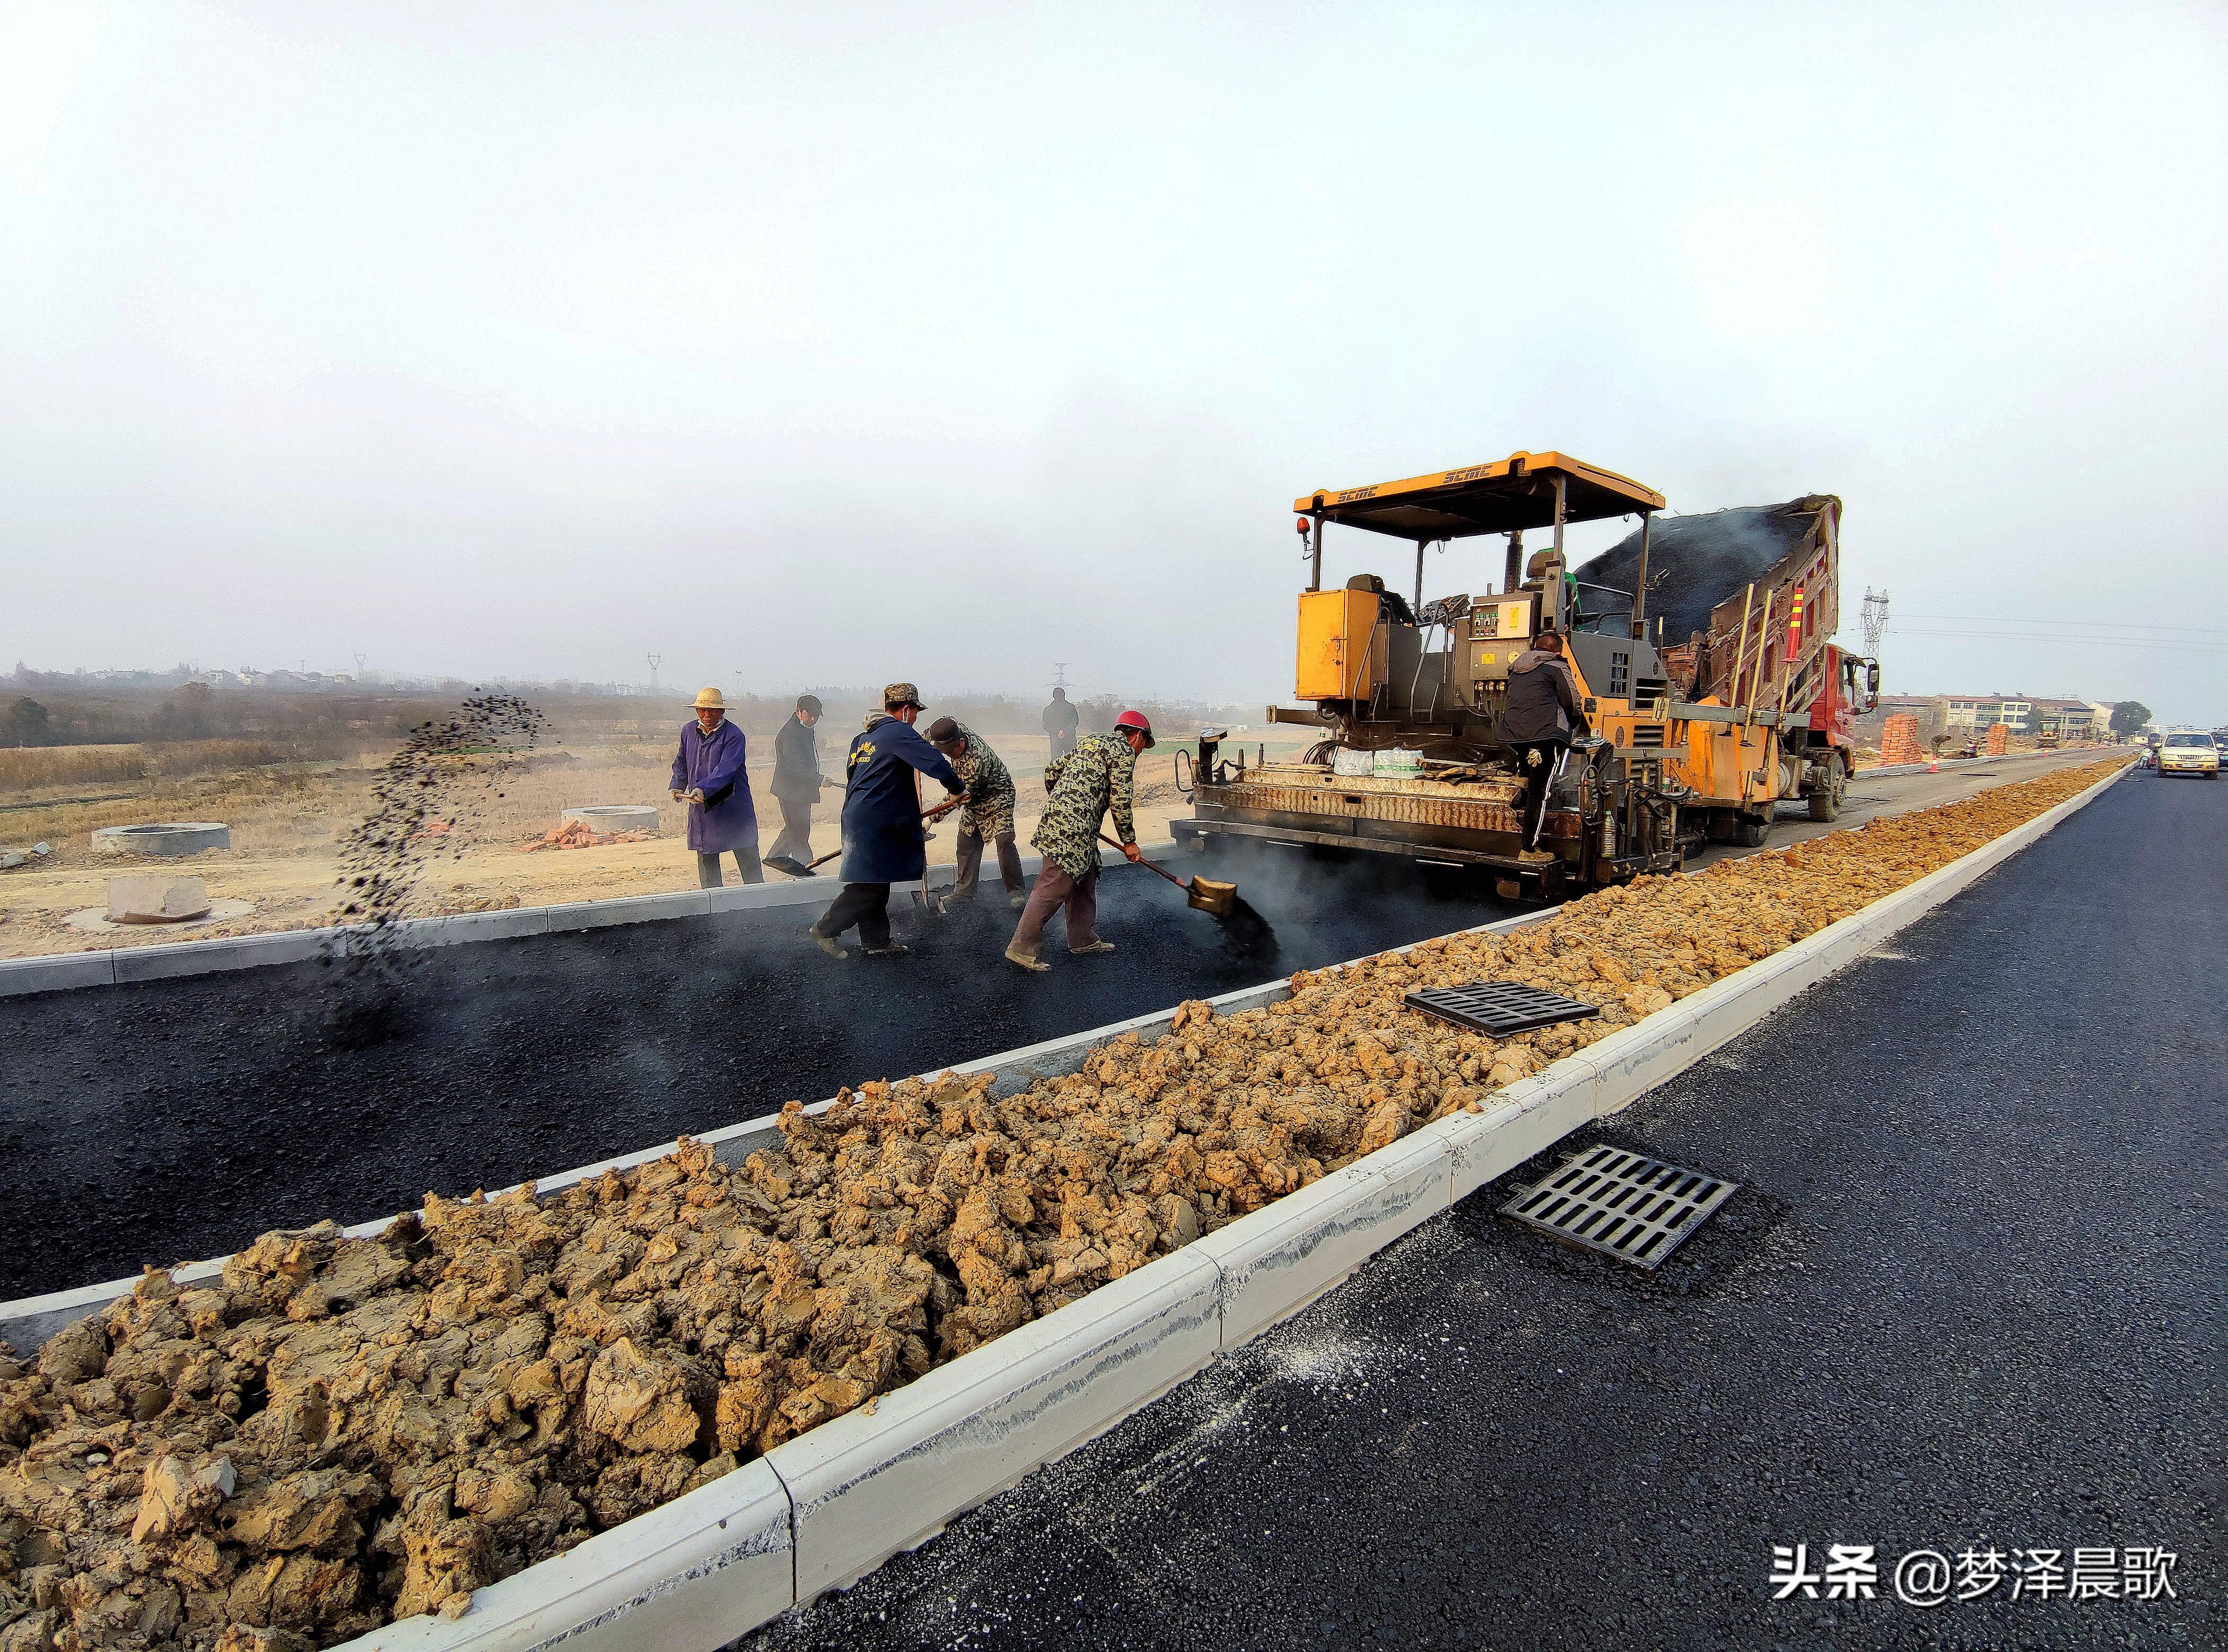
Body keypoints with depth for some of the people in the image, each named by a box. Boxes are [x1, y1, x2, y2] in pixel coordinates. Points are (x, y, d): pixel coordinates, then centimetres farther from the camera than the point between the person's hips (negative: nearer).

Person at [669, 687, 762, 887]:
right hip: (700, 807, 5)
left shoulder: (733, 735, -12)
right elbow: (681, 762, 22)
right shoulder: (689, 731, 8)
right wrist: (678, 786, 7)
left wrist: (703, 789, -34)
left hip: (733, 805, -5)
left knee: (747, 856, 0)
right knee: (706, 859, 10)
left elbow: (726, 769, -22)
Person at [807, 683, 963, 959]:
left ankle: (877, 942, 19)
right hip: (875, 823, -10)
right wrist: (957, 788, -7)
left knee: (875, 885, 13)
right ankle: (825, 930, 5)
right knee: (869, 887, -4)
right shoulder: (899, 732, -11)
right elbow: (934, 762, -21)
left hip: (858, 817, 10)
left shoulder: (862, 737, 17)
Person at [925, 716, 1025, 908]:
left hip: (997, 796, -8)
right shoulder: (953, 724, -14)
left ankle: (1016, 892, -11)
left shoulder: (977, 759, -37)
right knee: (967, 843, 6)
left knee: (1004, 841, -19)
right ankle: (963, 892, 13)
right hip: (975, 798, 9)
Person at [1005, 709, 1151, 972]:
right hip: (1074, 825, -10)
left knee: (1085, 880, 19)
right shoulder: (1124, 750, -1)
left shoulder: (1089, 741, 24)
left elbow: (1051, 773, 23)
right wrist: (1129, 841, 2)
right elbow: (1120, 801, -7)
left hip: (1057, 817, 10)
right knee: (1053, 888, -8)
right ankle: (1023, 947, -6)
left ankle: (1083, 939, 28)